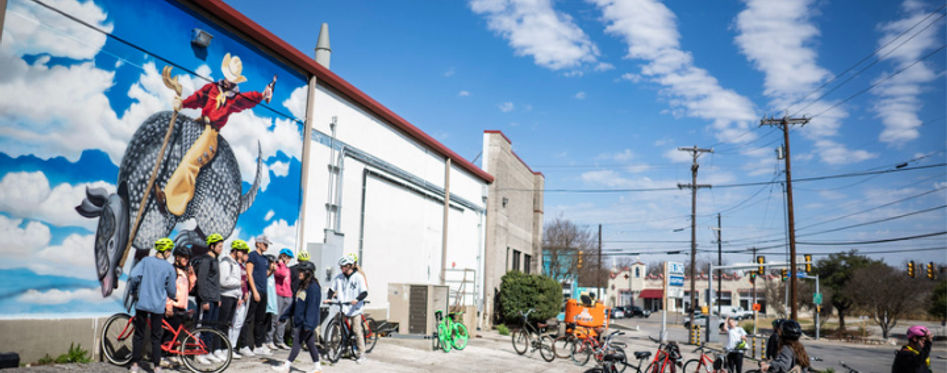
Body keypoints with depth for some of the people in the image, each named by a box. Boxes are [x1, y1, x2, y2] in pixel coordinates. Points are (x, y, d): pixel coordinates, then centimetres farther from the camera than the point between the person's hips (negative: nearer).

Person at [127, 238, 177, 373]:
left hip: (142, 303, 1)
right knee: (156, 337, 8)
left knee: (139, 335, 11)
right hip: (158, 306, -1)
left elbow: (133, 276, -11)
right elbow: (172, 290, 3)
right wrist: (174, 297, 25)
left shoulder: (146, 261, -1)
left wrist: (133, 291, 7)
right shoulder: (169, 268, -4)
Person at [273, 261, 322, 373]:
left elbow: (312, 306, -21)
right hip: (299, 320, 9)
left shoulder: (313, 287, -16)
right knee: (310, 343, 12)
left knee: (297, 343, -4)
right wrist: (285, 315, 20)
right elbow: (295, 302, 20)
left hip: (306, 321, -9)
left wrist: (308, 324, -24)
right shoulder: (302, 285, 14)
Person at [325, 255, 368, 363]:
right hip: (343, 308, 3)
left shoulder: (358, 277, -5)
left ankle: (361, 354, 6)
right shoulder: (339, 277, 5)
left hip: (355, 309, -3)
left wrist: (357, 299, -28)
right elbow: (332, 289, 11)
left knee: (356, 330, -3)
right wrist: (328, 298, -7)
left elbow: (364, 293, -11)